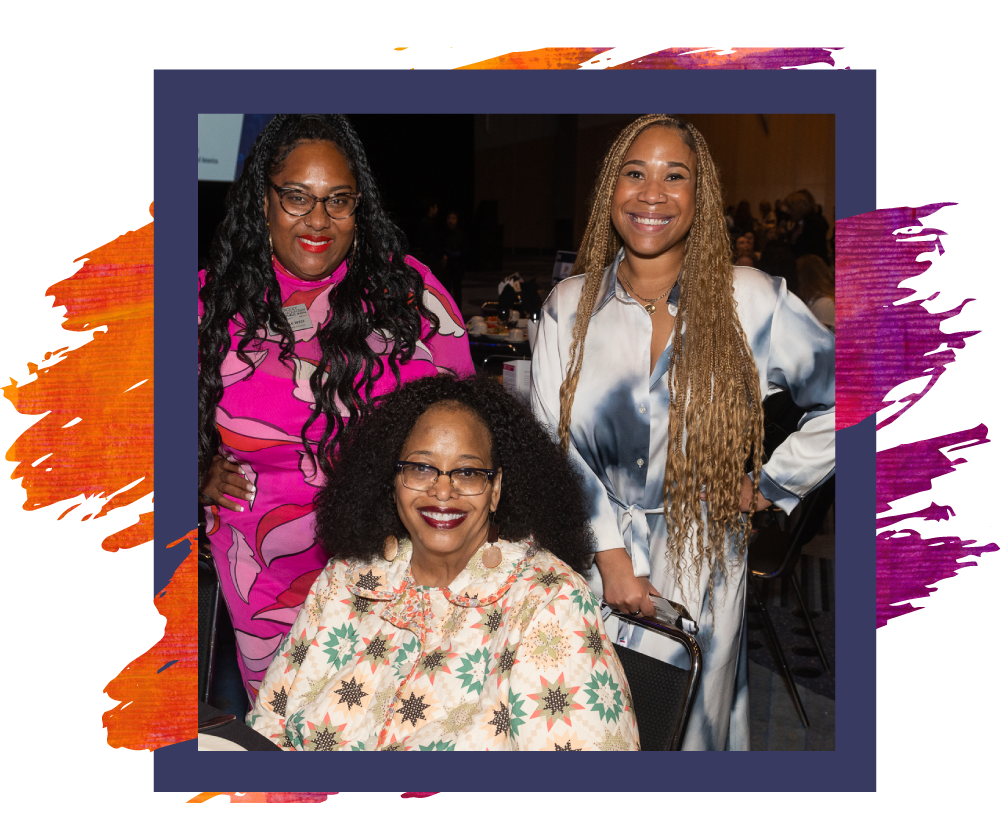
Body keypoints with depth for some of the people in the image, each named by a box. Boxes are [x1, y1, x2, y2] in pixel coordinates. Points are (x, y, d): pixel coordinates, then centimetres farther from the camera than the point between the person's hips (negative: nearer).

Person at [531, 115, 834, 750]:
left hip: (701, 560, -1)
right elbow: (551, 444, -3)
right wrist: (611, 554, -10)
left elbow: (839, 404, -1)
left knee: (691, 718, 10)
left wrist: (768, 486, 0)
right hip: (590, 558, 2)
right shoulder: (569, 306, -1)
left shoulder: (751, 301, -7)